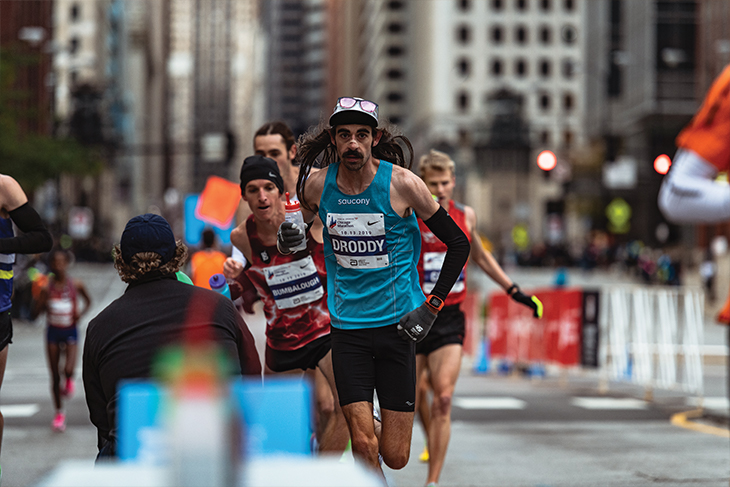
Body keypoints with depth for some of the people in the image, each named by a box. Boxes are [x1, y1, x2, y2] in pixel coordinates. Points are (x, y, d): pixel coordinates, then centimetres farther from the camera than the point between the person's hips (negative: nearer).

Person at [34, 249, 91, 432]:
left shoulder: (76, 285, -6)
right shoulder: (47, 286, -7)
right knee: (55, 376, 5)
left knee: (68, 369, -23)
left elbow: (88, 301, 11)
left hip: (70, 331, -1)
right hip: (53, 331, 1)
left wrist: (81, 313, -8)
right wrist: (43, 297, -27)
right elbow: (36, 311, -9)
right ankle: (59, 413, 20)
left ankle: (69, 380, 16)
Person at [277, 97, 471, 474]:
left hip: (397, 325, -1)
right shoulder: (317, 184, -2)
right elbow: (296, 228, 18)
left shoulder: (401, 183, -9)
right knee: (364, 447, -11)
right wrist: (287, 239, -6)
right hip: (347, 326, 1)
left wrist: (431, 306, -5)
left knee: (395, 457, 1)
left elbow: (458, 244, 0)